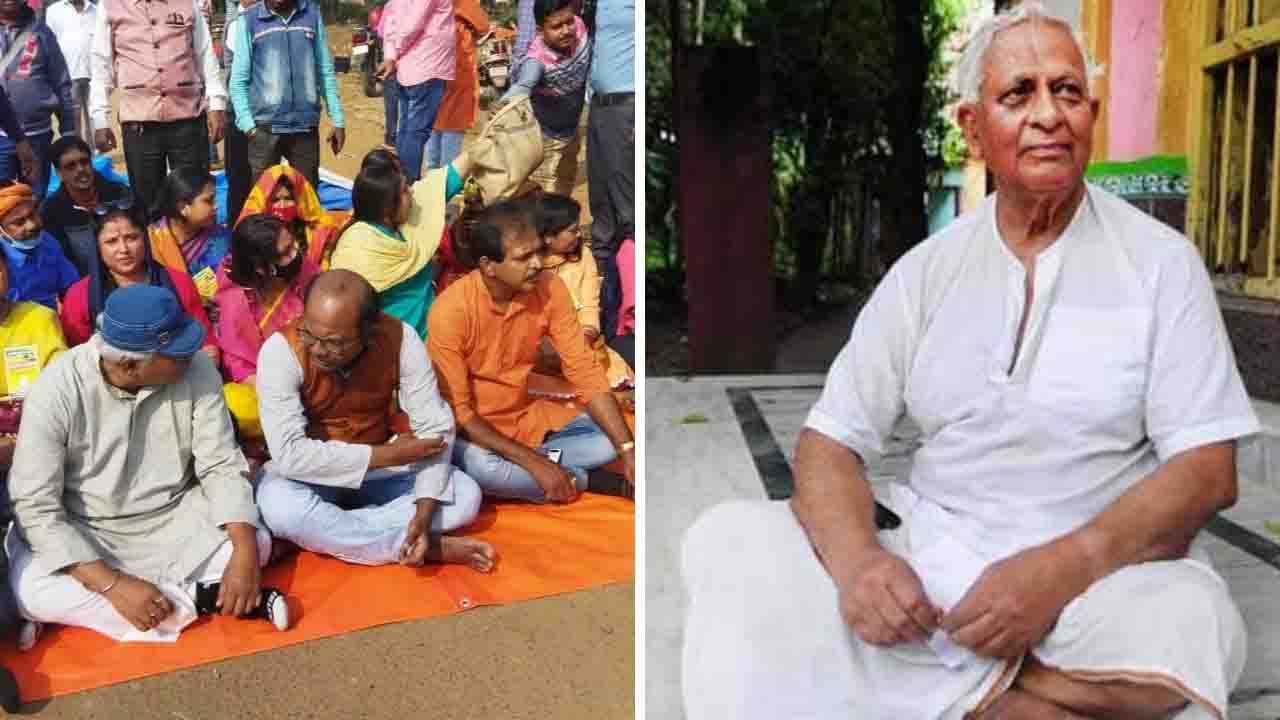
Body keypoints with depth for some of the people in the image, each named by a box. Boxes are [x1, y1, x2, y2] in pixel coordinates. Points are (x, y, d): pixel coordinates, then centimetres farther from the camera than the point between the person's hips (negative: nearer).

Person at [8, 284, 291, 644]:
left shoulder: (197, 369, -17)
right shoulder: (56, 391, -23)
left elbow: (222, 465, -13)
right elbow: (36, 506, -22)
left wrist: (244, 552, -28)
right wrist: (113, 584, -32)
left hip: (173, 519, 2)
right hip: (84, 531, -2)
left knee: (256, 543, -18)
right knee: (29, 592, -30)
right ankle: (201, 598, -19)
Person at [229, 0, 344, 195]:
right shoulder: (249, 20, 1)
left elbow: (326, 71, 10)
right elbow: (239, 80, 2)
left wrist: (337, 120, 7)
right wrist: (247, 124, -8)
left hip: (306, 125, 2)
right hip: (265, 126, -1)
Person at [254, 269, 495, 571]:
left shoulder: (400, 339, -21)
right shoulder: (281, 349, -26)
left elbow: (435, 428, -18)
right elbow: (289, 453, -29)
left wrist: (425, 512, -31)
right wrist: (388, 454, -28)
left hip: (383, 466, 2)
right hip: (315, 472, -2)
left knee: (466, 496, -18)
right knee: (280, 507, -35)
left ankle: (314, 536, -18)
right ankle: (432, 548, -23)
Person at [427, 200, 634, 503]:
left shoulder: (550, 289, -13)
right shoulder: (451, 312, -25)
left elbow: (585, 371, -12)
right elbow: (455, 411, -23)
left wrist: (629, 449, -22)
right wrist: (535, 463, -29)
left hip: (526, 416, 5)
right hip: (471, 428, -4)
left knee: (612, 440, -11)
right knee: (480, 466, -37)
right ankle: (577, 479, -12)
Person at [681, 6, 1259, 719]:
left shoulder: (1161, 261, 1)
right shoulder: (927, 269, 6)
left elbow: (1208, 471, -5)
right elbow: (831, 440, 2)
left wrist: (1064, 567, -22)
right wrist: (855, 556, -21)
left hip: (1102, 574, -1)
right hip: (927, 561, 2)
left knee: (1188, 624, -35)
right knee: (728, 540, -18)